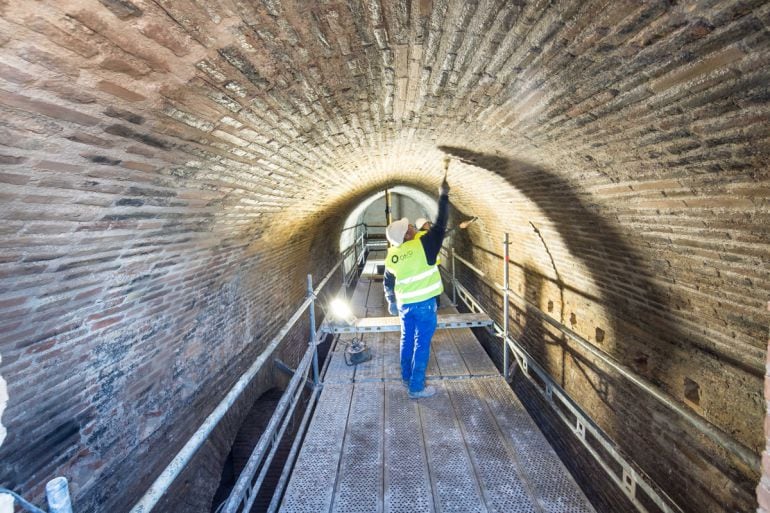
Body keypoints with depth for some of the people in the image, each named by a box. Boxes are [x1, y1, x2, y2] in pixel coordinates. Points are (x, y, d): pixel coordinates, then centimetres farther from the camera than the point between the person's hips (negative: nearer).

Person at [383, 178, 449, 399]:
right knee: (421, 345, 3)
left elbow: (388, 283, 10)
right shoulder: (423, 245, -18)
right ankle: (416, 387, 9)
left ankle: (406, 377, 36)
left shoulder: (391, 256, -1)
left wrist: (392, 302, 27)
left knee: (407, 341, 21)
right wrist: (443, 195, -4)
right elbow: (440, 225, -12)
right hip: (424, 304, -5)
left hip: (404, 305, 5)